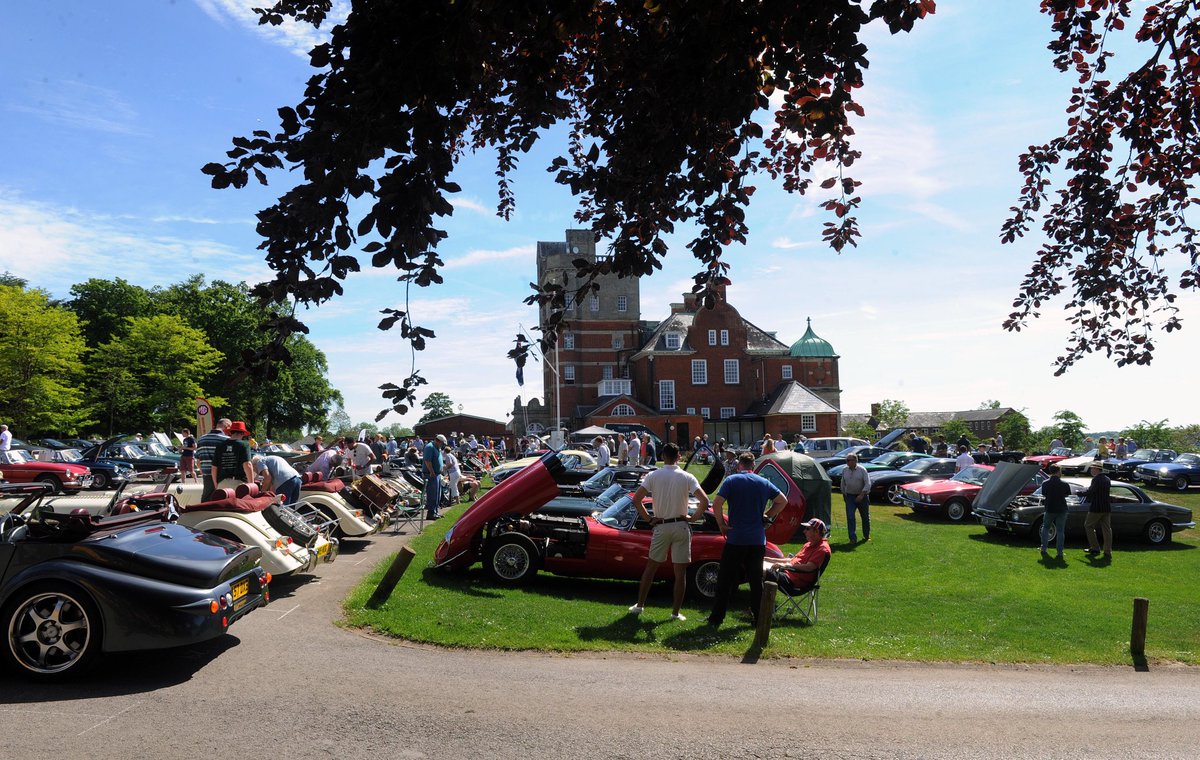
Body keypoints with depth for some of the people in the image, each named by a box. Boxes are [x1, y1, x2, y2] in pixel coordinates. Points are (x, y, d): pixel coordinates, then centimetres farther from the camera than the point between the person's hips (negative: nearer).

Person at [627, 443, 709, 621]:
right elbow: (704, 501, -14)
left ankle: (639, 605, 21)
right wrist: (694, 517, 0)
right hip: (681, 527, -1)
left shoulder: (653, 476, -4)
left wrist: (648, 518, 0)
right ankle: (676, 612, 9)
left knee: (651, 567, 15)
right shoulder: (687, 477, -5)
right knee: (680, 572, 6)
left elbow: (636, 499, -10)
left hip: (661, 526, 1)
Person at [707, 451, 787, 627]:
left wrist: (721, 524, -3)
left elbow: (716, 504, -15)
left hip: (735, 539, -3)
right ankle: (759, 617, 15)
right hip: (758, 540, 3)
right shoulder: (764, 483, 7)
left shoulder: (731, 480, -5)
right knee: (756, 580, 12)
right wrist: (766, 516, 13)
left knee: (725, 579, 4)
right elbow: (783, 501, 13)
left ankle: (717, 617, 6)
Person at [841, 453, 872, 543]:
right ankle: (853, 538, -9)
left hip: (862, 496, -2)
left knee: (865, 516, 11)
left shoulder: (862, 470, -9)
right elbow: (843, 484, 16)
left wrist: (861, 495, -21)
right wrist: (844, 495, 15)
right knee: (850, 517, -10)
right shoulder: (844, 470, 4)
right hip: (850, 497, 2)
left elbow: (868, 484, -13)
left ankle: (866, 536, 30)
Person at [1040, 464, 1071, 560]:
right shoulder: (1064, 484, -10)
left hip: (1049, 509, 1)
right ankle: (1060, 553, 5)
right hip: (1061, 510, -1)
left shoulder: (1045, 484, -6)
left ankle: (1044, 549, 16)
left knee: (1045, 528, 20)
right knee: (1060, 531, 6)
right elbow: (1067, 495, 4)